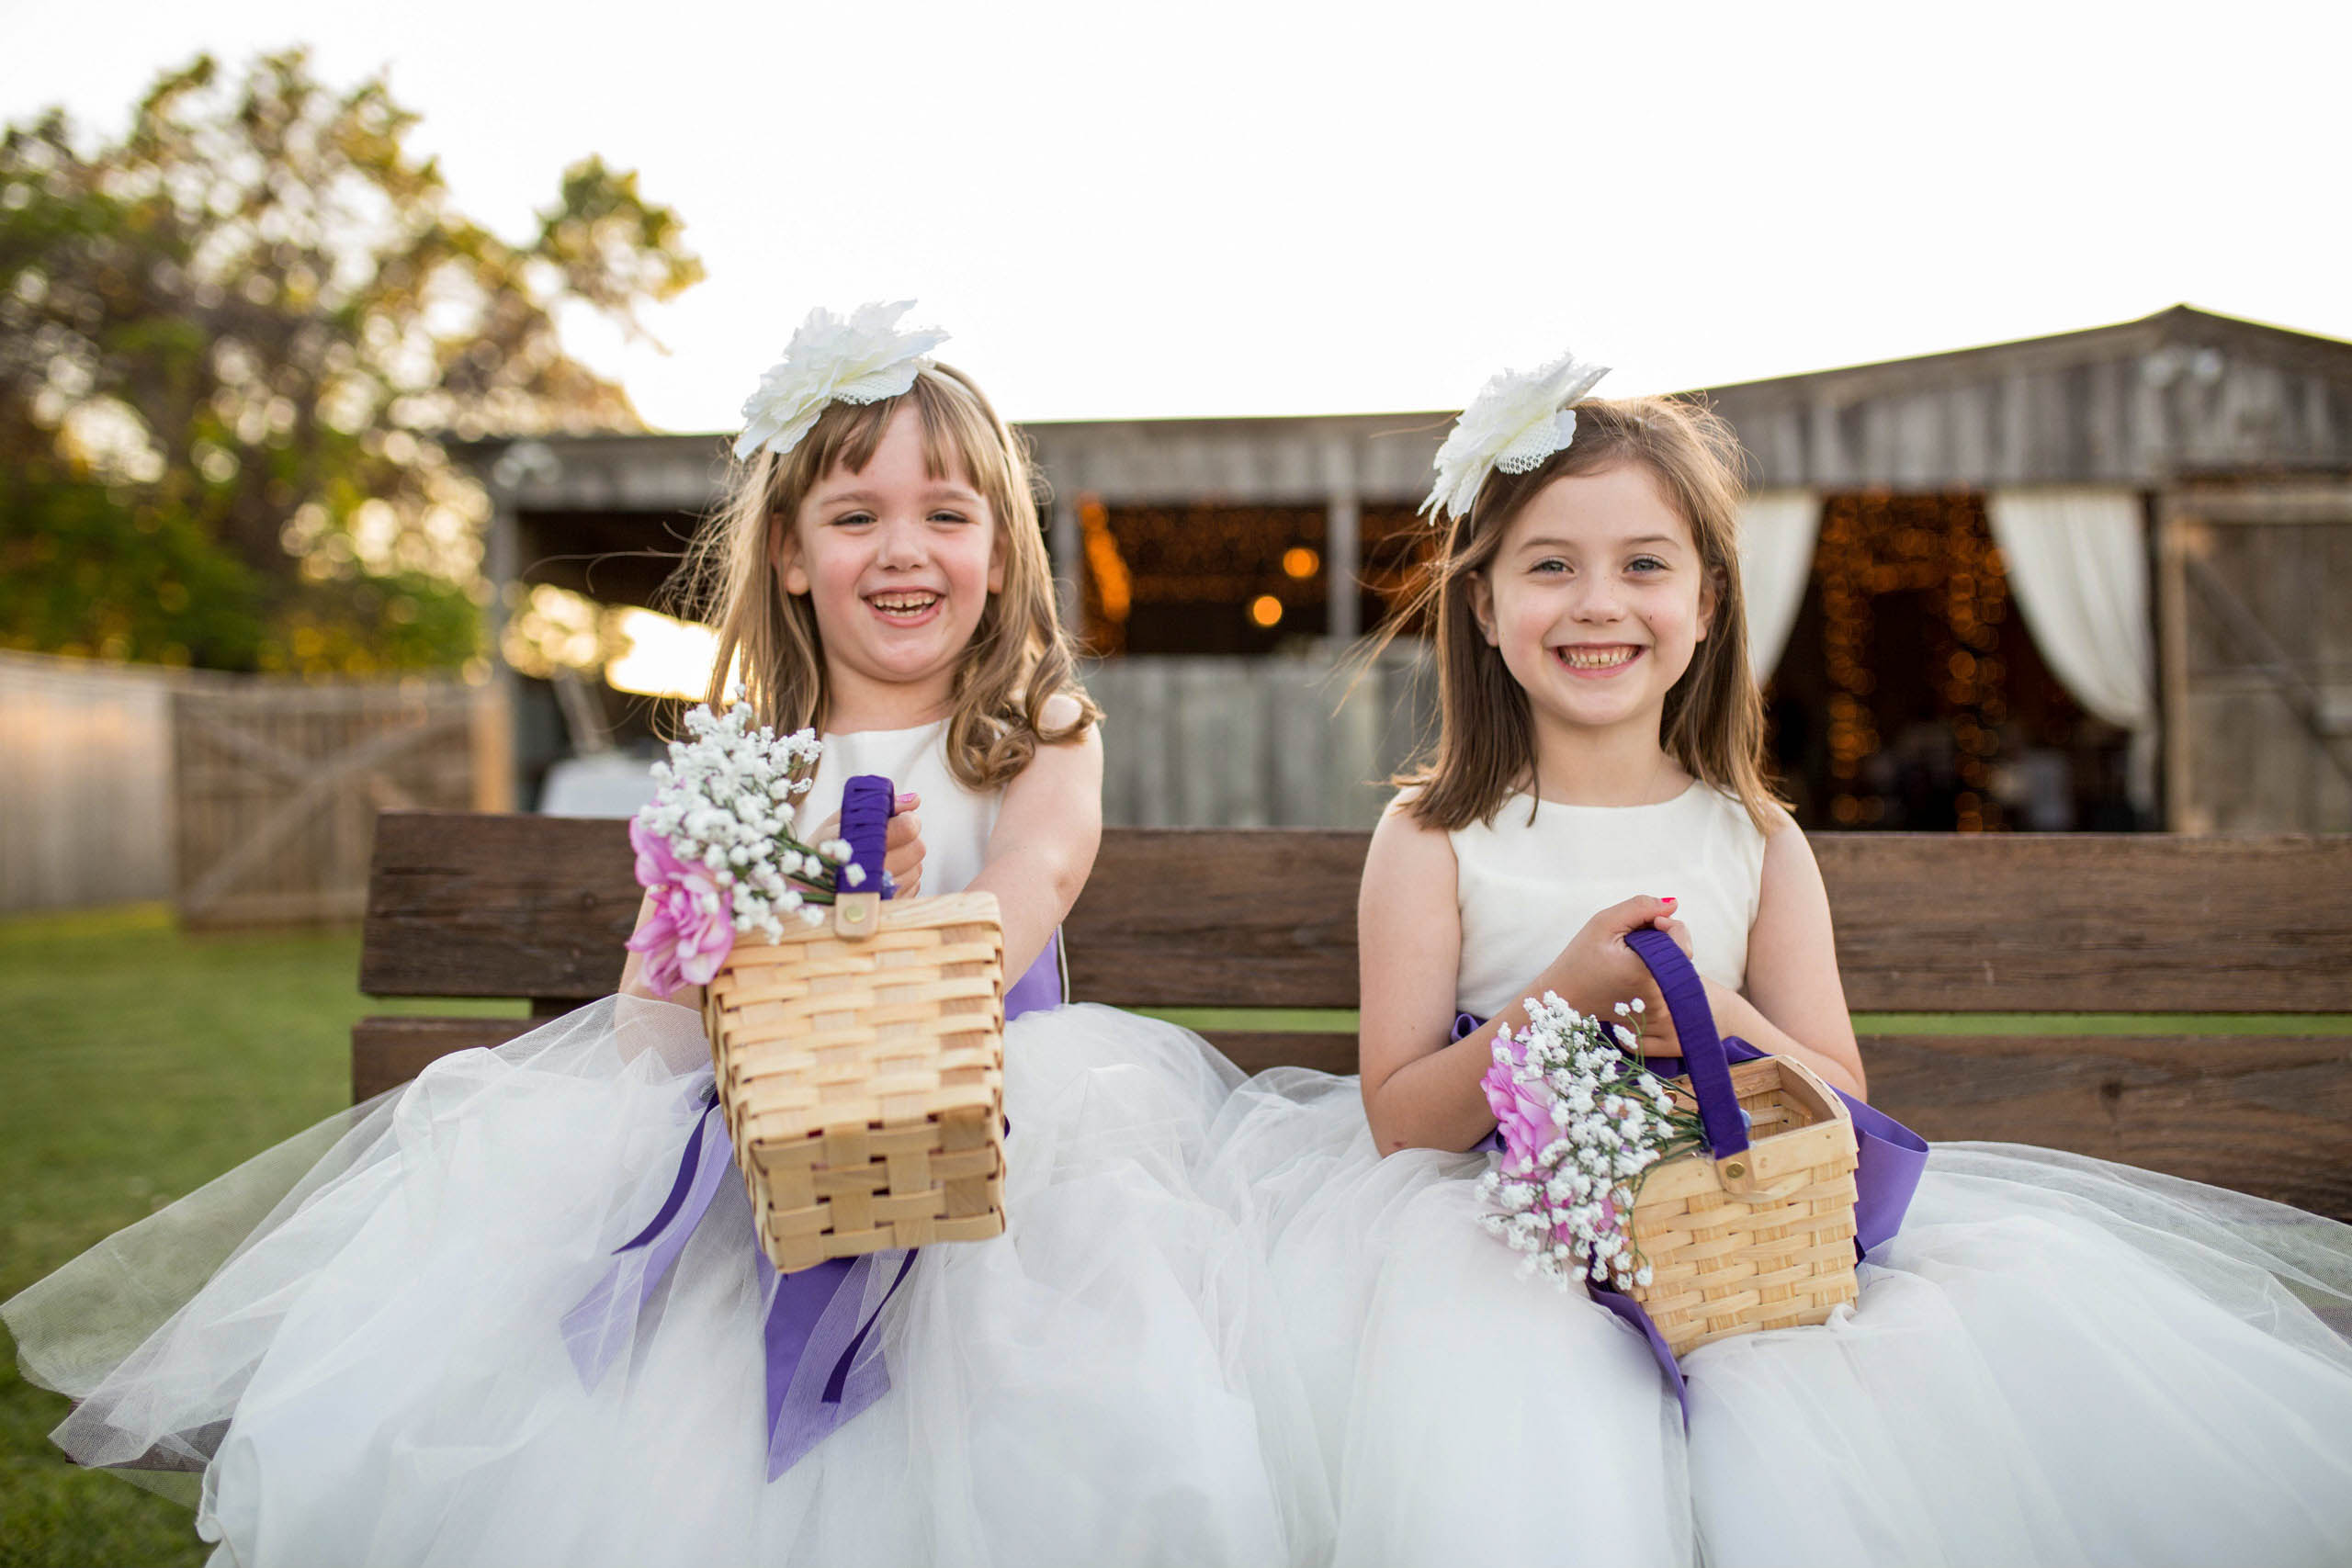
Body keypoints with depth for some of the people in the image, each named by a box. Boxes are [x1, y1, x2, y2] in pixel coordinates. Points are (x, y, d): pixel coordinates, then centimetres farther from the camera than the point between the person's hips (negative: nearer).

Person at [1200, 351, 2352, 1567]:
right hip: (1497, 1229, -3)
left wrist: (1711, 1017, -18)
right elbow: (1400, 1120, -7)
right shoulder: (1432, 840, -3)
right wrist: (1565, 997, -21)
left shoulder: (1758, 844, 5)